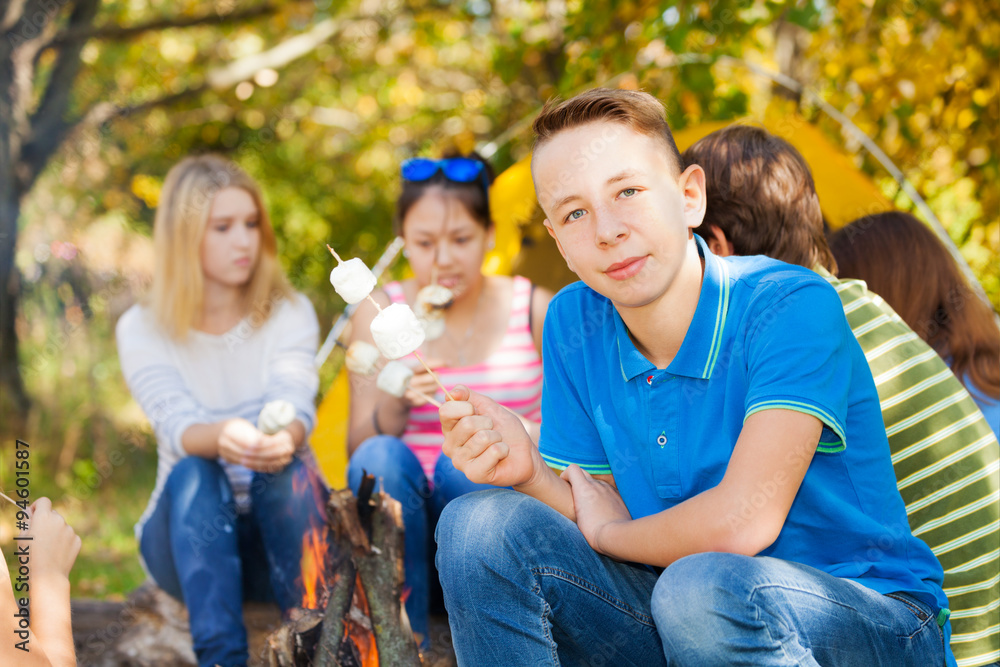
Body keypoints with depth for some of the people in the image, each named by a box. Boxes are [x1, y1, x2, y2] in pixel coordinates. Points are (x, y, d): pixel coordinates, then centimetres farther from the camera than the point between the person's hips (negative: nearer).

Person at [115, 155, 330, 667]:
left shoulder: (290, 314, 0)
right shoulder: (142, 329, -2)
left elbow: (296, 410, -17)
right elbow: (178, 428, -19)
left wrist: (282, 439, -44)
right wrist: (222, 437, -44)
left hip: (282, 529, 0)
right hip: (192, 534, 0)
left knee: (289, 470, -32)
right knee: (192, 475, -32)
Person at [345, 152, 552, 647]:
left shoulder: (533, 309, 1)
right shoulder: (379, 312, 4)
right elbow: (358, 447, -1)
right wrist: (396, 401, -21)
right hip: (407, 522, 1)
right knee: (381, 457, -29)